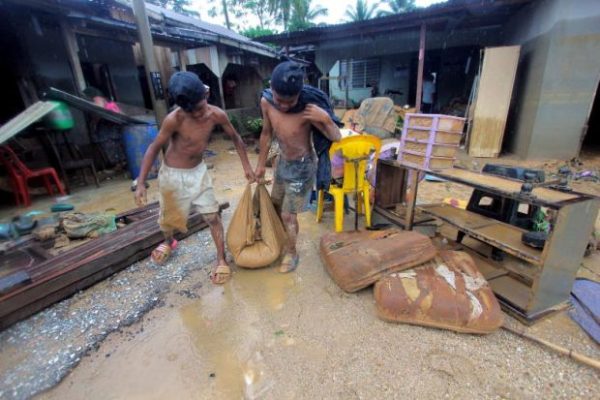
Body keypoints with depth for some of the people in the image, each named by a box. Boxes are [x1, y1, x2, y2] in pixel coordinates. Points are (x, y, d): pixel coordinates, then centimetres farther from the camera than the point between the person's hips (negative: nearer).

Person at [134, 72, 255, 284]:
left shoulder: (217, 114, -17)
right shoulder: (174, 120, -26)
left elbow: (235, 138, -1)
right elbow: (154, 148, -14)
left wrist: (246, 166, -1)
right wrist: (141, 183, -16)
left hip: (198, 171, 3)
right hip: (172, 174, -2)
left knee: (213, 216, 0)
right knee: (169, 218, 15)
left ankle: (221, 259, 14)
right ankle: (168, 242, 49)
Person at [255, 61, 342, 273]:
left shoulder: (308, 108, -28)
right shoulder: (266, 102, -15)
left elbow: (336, 138, -20)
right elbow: (266, 133, 1)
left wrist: (326, 118, -39)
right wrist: (261, 164, 9)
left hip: (302, 167, -6)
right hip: (283, 162, 6)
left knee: (288, 215, 2)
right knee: (275, 204, 21)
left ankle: (292, 252, 28)